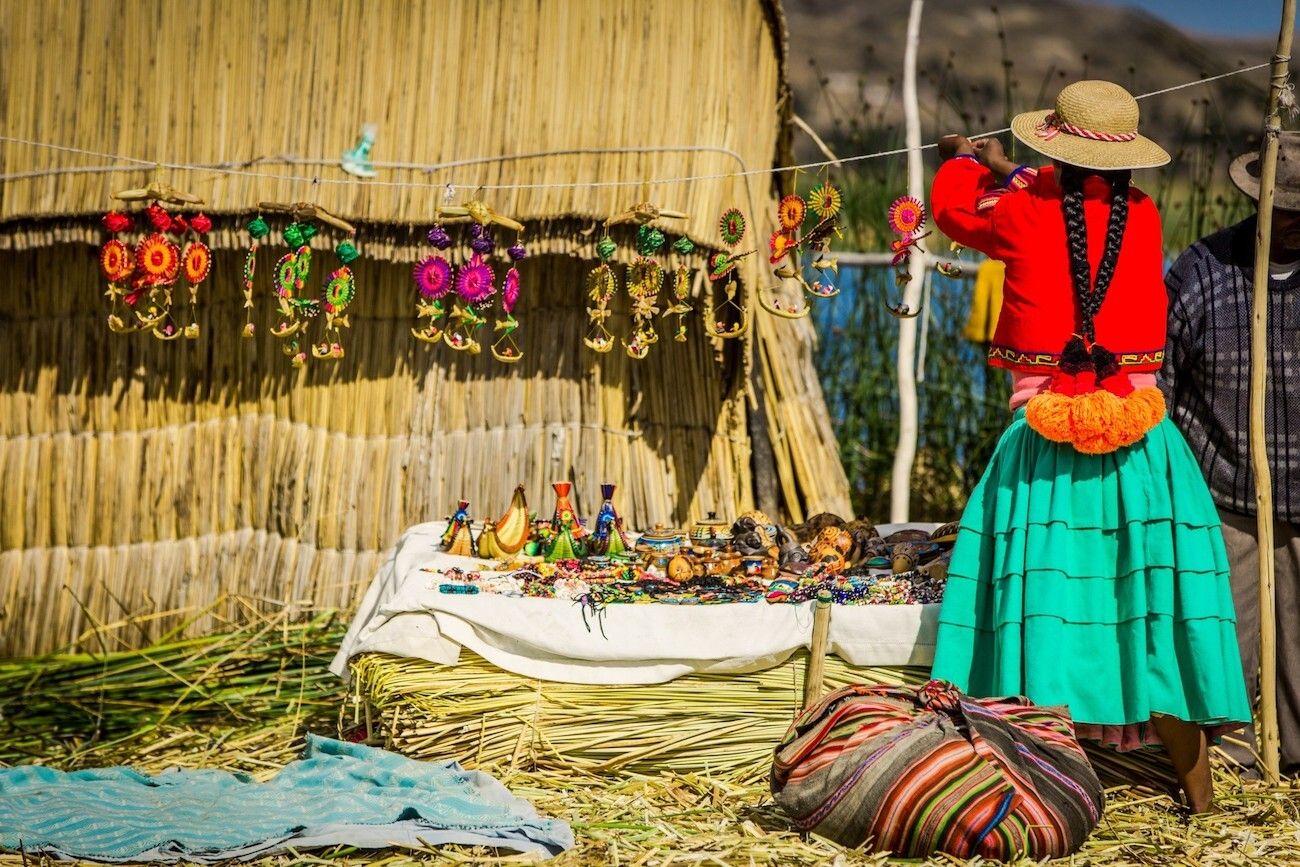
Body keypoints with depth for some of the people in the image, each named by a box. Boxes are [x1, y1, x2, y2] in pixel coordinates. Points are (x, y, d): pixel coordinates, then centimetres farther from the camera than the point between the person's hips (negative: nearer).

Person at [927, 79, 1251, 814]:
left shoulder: (1023, 213, -4)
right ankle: (1199, 789, 15)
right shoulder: (1143, 215, 2)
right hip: (1139, 441, 2)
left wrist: (962, 160, 36)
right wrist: (1010, 171, 35)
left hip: (1044, 439, -1)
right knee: (1154, 610, 7)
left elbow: (954, 208, 16)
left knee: (1040, 608, 4)